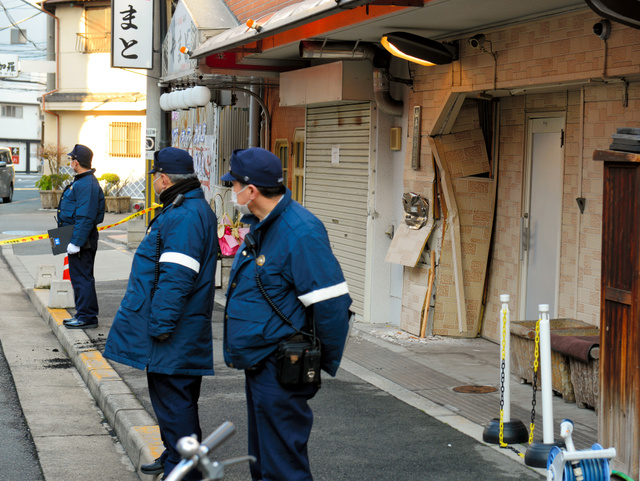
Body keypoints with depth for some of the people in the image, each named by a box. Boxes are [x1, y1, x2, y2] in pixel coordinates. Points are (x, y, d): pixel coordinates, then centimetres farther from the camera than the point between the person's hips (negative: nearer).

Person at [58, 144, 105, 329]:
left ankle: (87, 317, -2)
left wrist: (75, 242, -25)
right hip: (77, 239, 11)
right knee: (79, 277, 17)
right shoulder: (81, 181, 15)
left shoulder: (87, 185, -20)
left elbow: (85, 218, -25)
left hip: (81, 241, -11)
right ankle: (83, 314, 25)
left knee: (82, 278, -7)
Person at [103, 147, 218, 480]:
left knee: (173, 400, -4)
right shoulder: (188, 209, 15)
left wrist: (161, 324, -23)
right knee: (170, 396, 21)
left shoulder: (185, 217, -21)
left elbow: (176, 278, -26)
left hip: (174, 336, -11)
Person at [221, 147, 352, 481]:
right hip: (259, 364, 10)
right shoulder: (260, 227, 10)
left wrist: (325, 363, -14)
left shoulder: (301, 232, -23)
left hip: (281, 373, -10)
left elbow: (331, 304, -24)